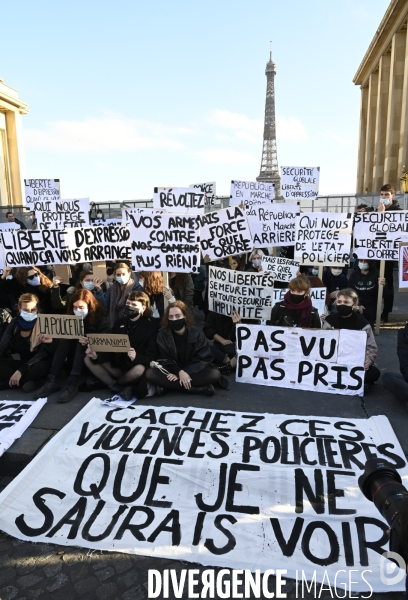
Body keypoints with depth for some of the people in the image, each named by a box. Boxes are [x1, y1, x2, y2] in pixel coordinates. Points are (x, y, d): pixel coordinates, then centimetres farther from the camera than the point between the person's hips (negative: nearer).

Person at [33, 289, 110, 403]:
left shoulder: (101, 318, -11)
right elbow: (64, 341, 0)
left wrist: (89, 342, -42)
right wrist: (52, 341, -21)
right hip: (75, 360, 4)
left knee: (82, 343, -30)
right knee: (64, 338, -20)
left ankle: (73, 383, -42)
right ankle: (53, 380, -29)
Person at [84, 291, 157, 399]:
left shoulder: (149, 327, -9)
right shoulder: (119, 322, 6)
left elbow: (151, 356, -14)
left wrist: (136, 357, -36)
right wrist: (96, 356, -18)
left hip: (136, 367, -4)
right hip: (117, 365, 5)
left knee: (139, 370, -39)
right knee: (88, 359, -8)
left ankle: (103, 382, -11)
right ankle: (119, 388, -17)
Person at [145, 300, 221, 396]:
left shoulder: (196, 333, -8)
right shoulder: (162, 334, -7)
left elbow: (204, 359, -10)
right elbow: (165, 359, -8)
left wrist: (185, 373, -21)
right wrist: (179, 372, -27)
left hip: (193, 371, -1)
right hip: (172, 371, 1)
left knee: (215, 374, -27)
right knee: (149, 374, -30)